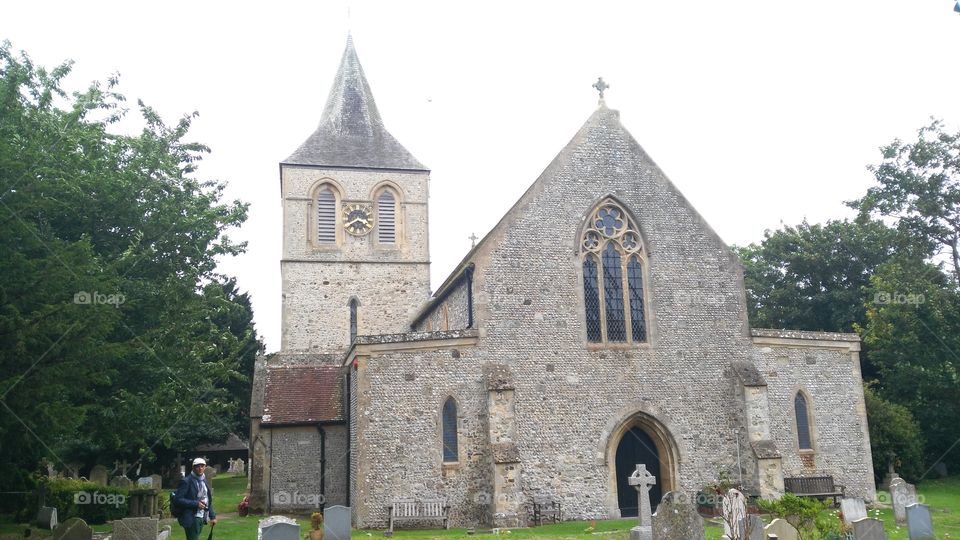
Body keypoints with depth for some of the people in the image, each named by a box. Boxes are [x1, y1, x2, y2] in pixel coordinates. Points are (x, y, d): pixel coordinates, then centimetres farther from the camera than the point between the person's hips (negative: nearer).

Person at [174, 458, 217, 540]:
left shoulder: (204, 481, 12)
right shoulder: (186, 481, -10)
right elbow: (178, 499, -17)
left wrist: (212, 516, 12)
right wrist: (196, 504, -22)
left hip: (202, 517, 7)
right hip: (191, 518, -7)